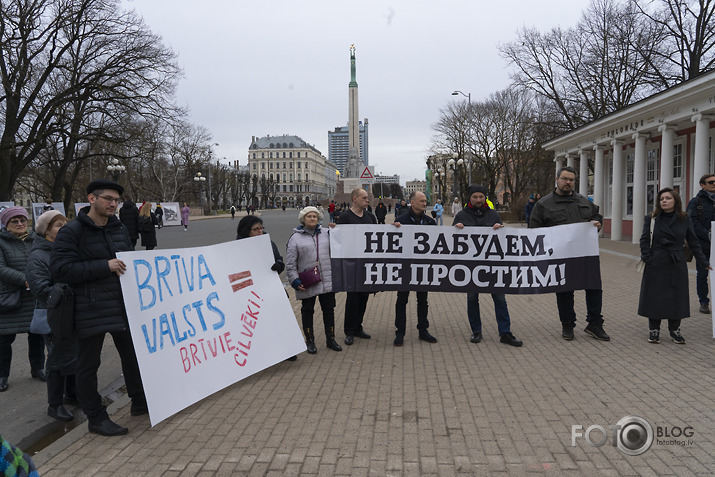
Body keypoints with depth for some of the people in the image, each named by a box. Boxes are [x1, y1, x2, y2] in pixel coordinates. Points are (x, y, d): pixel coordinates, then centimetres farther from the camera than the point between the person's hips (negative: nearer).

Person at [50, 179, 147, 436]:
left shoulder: (119, 228, 11)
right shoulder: (71, 232, -10)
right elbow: (60, 270, -18)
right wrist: (105, 266, -23)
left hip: (123, 305, 7)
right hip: (90, 311, -6)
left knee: (133, 353, 16)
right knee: (88, 364, 5)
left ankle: (139, 402, 33)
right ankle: (96, 418, 18)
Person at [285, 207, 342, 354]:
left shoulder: (325, 234, 9)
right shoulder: (295, 238, -2)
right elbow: (290, 264, -4)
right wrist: (294, 280, -9)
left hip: (327, 280, 3)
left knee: (329, 309, 10)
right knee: (307, 311, 7)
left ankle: (330, 339, 24)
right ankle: (310, 341, 21)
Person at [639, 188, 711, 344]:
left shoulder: (684, 219, 4)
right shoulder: (651, 219, 0)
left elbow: (693, 242, 8)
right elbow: (644, 241, -1)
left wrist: (703, 262, 9)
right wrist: (647, 259, -10)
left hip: (677, 265, 1)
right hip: (656, 265, -1)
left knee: (677, 296, 5)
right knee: (654, 296, 1)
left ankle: (674, 329, 21)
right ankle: (654, 330, 14)